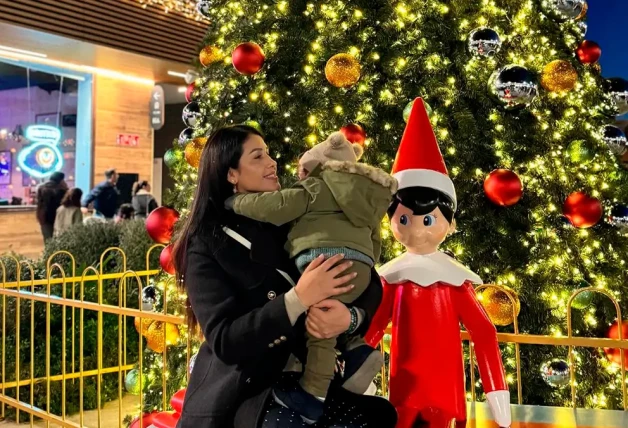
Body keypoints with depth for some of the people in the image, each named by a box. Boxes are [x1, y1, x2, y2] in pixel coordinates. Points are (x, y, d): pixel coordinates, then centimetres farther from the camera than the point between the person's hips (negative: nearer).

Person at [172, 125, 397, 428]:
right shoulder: (206, 244, -7)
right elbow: (224, 341, -18)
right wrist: (297, 299, -28)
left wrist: (351, 316, -25)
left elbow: (369, 284, -3)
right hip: (241, 392, -3)